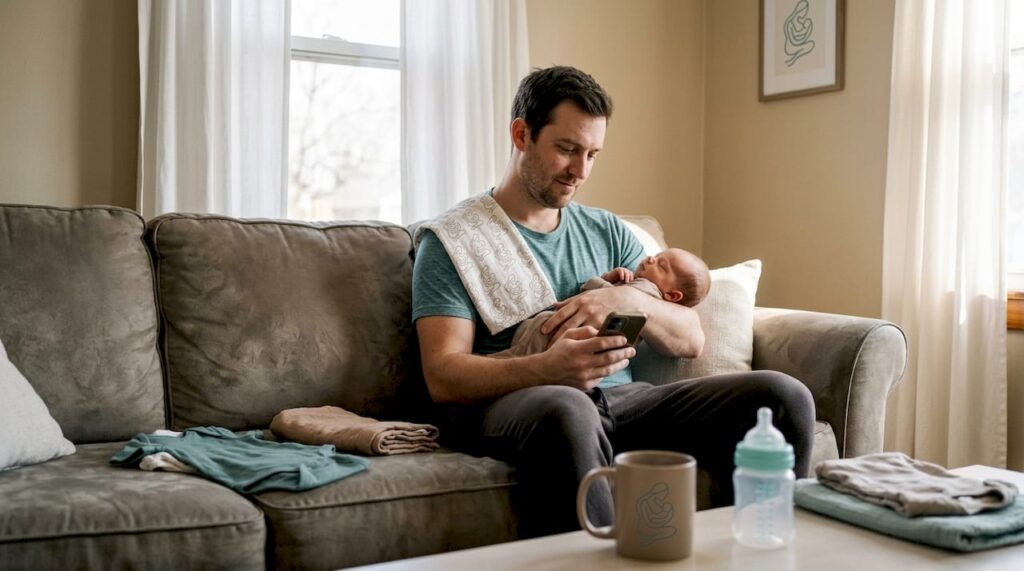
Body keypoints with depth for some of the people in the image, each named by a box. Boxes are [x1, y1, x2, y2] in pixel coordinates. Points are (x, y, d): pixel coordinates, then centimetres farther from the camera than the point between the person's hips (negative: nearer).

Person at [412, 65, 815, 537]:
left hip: (619, 398, 5)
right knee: (568, 409, -41)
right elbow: (443, 376, -8)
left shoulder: (607, 231, 22)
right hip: (508, 403, -5)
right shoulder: (451, 240, 5)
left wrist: (628, 299, -5)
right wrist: (549, 368, -25)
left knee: (784, 396, -13)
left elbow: (691, 339, 17)